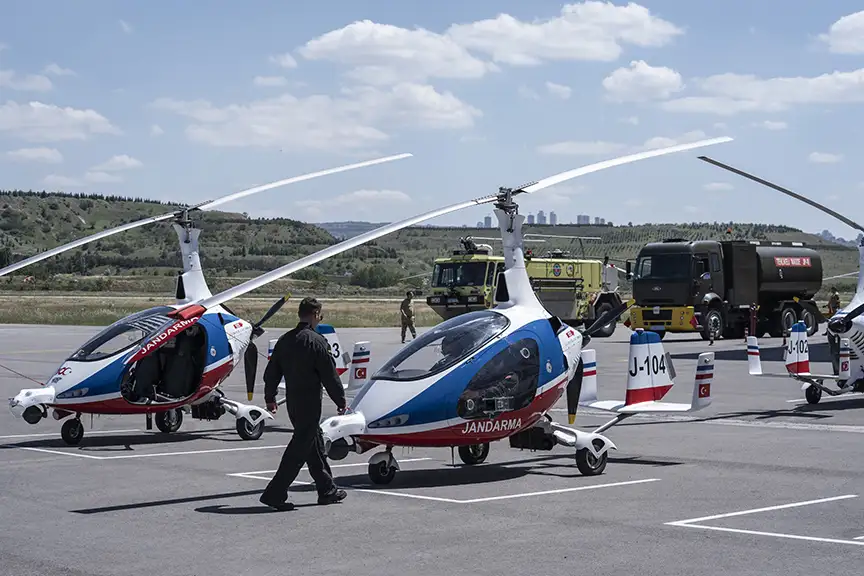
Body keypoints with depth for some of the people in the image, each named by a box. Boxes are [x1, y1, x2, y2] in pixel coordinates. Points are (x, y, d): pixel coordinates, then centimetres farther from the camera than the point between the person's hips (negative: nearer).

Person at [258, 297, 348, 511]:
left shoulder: (284, 340, 8)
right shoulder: (316, 342, -15)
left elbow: (271, 372, 13)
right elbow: (330, 375, -12)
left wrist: (270, 398, 24)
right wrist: (340, 401, -2)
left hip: (292, 402, 8)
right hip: (310, 403, -8)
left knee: (315, 445, 18)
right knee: (299, 449, -5)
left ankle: (327, 489, 26)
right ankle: (275, 493, -8)